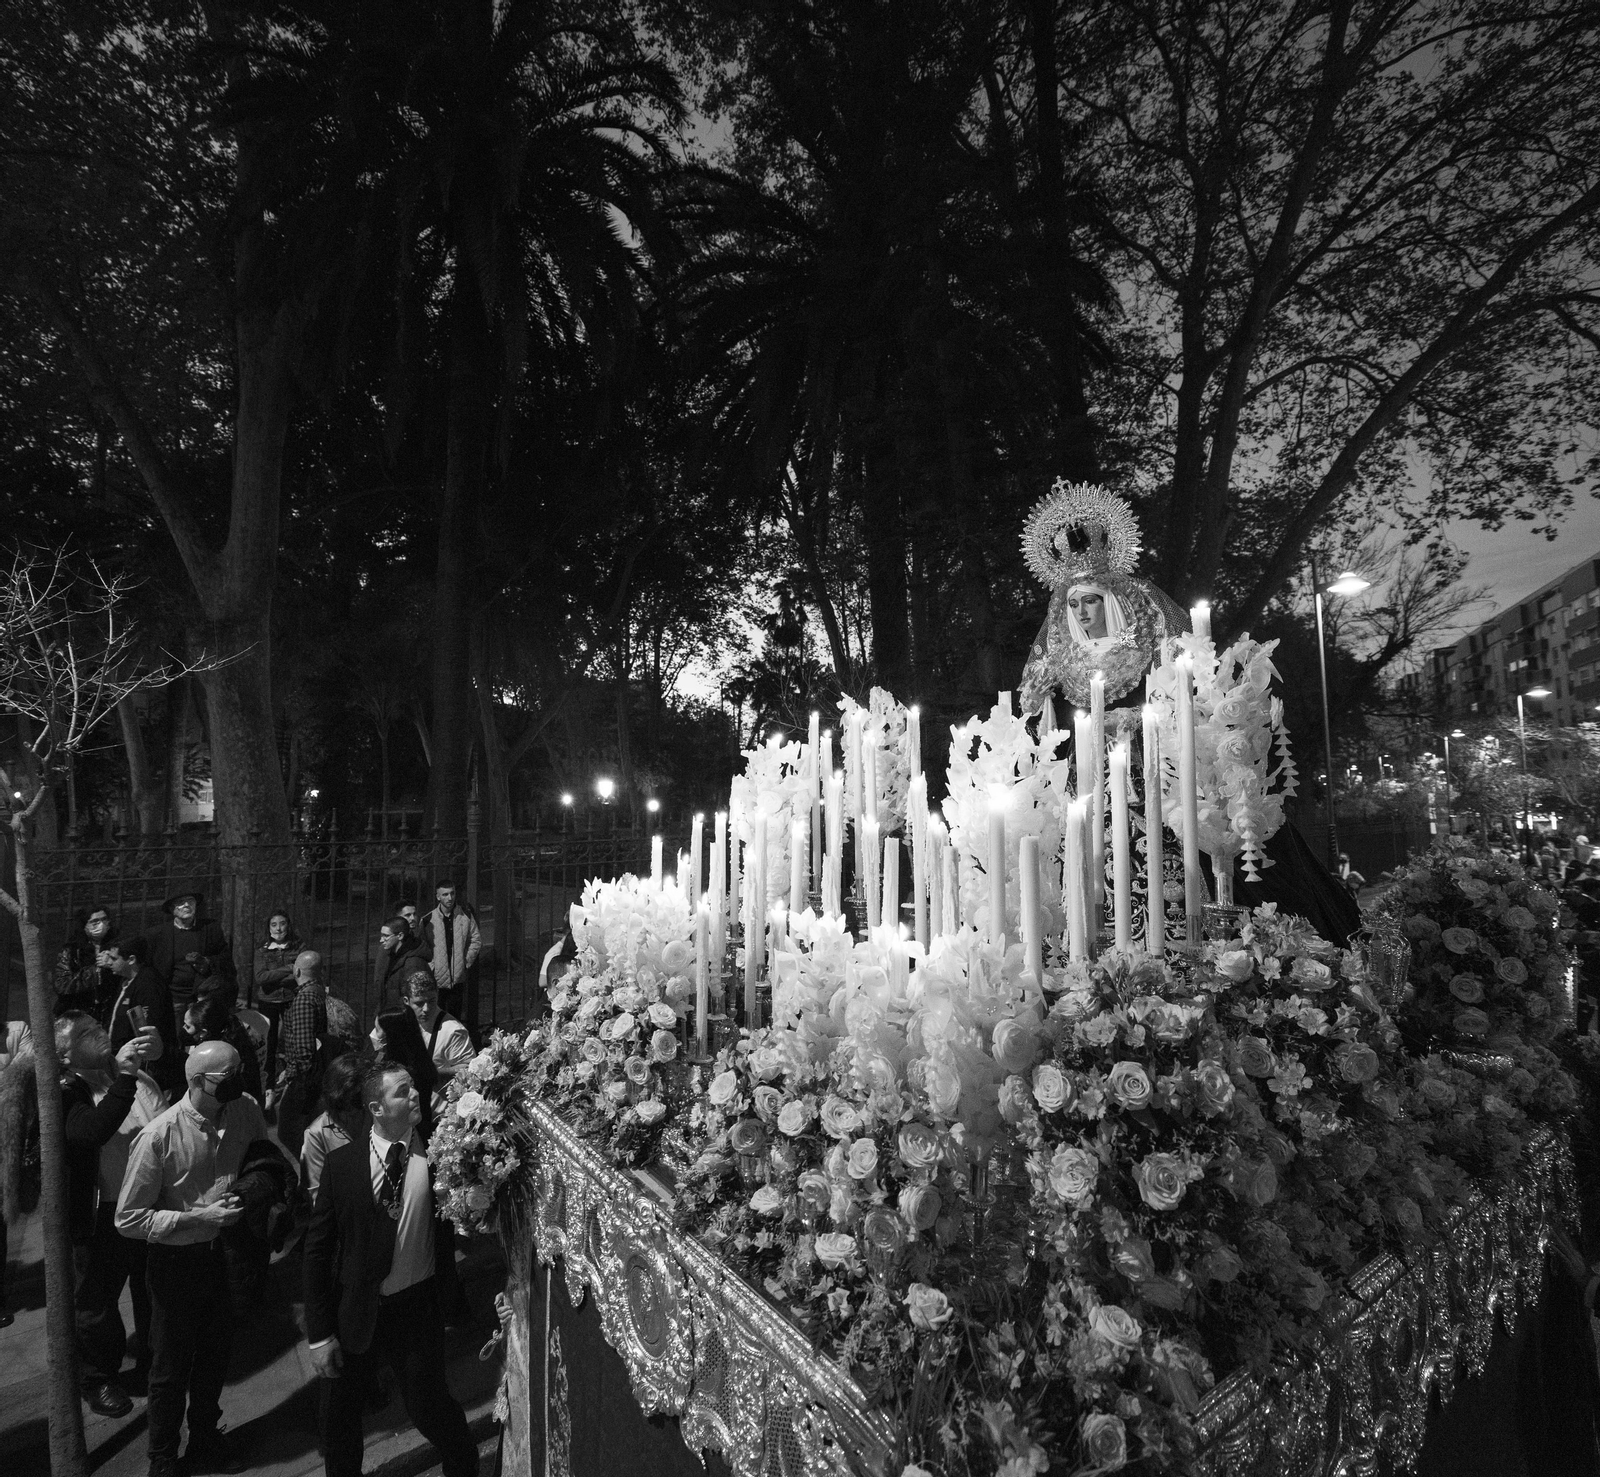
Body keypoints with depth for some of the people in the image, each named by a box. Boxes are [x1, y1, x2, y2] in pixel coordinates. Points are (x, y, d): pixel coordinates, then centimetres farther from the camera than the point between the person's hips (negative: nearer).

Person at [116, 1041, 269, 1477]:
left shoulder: (245, 1111, -13)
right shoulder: (158, 1137, -26)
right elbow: (129, 1219, -18)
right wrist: (198, 1217, -23)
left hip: (223, 1252, 5)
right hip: (176, 1260, -5)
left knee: (216, 1352, 22)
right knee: (172, 1367, 15)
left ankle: (205, 1441, 46)